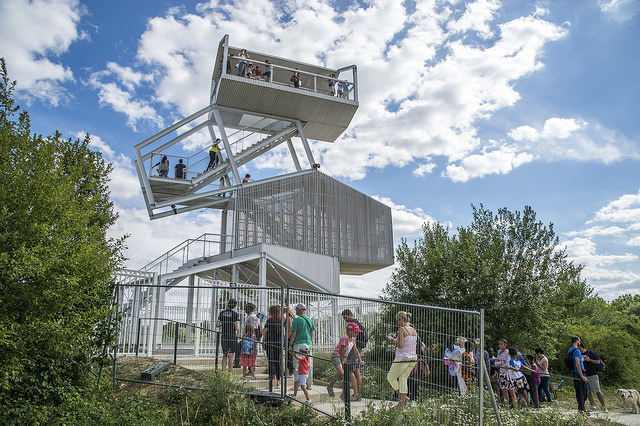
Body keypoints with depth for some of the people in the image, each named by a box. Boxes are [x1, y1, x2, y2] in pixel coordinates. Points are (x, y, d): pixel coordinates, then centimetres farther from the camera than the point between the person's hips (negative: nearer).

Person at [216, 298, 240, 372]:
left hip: (224, 337, 4)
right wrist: (237, 329, 7)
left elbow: (217, 325, 2)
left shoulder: (222, 313, 1)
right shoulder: (235, 314, -10)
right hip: (232, 337, -4)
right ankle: (230, 372, 3)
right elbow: (237, 328, -15)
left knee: (224, 355, 14)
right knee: (231, 356, 2)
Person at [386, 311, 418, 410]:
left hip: (402, 359, -7)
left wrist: (393, 341, -1)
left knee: (390, 377, 10)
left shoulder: (402, 329, -14)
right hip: (413, 358, 7)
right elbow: (416, 345, 15)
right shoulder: (414, 330, 9)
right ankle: (401, 403, 14)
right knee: (403, 379, 14)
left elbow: (400, 345, -21)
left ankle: (402, 398, 8)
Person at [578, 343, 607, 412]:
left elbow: (598, 362, -6)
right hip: (584, 375, 6)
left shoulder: (590, 353, -4)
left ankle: (604, 407, 4)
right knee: (588, 392, 5)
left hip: (592, 375, -6)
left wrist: (589, 360, -14)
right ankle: (592, 406, 11)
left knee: (597, 391, -3)